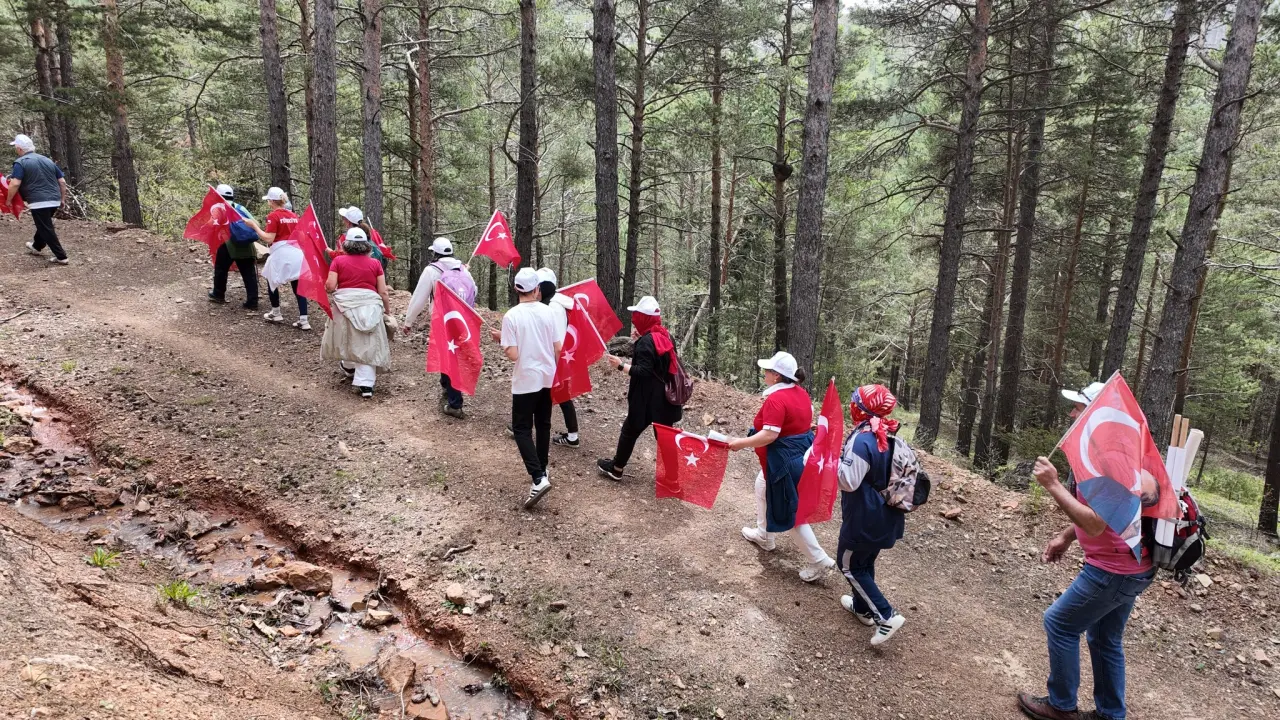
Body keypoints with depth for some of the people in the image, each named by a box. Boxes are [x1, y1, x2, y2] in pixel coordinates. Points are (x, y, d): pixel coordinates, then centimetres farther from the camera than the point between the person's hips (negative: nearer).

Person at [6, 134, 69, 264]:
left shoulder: (21, 162, -5)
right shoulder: (48, 160, 14)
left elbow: (15, 184, -15)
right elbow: (62, 181, 13)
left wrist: (8, 200, -2)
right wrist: (62, 199, 21)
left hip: (39, 202, -7)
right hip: (54, 200, 7)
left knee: (46, 229, 0)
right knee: (44, 225, 26)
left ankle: (61, 257, -1)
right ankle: (37, 247, 44)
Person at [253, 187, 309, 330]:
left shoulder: (273, 216, -7)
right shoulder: (293, 215, 12)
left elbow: (269, 239, -12)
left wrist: (254, 226, -6)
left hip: (281, 253, -6)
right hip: (297, 252, 6)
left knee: (271, 281, 18)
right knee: (298, 285, 4)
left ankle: (276, 314, 26)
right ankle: (303, 320, -2)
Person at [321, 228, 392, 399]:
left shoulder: (339, 260, 2)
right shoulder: (375, 263, 5)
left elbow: (330, 286, -4)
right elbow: (383, 292, 3)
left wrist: (326, 287, 18)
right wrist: (388, 309, 17)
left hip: (346, 305, 0)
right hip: (370, 307, 0)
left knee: (346, 337, 26)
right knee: (368, 346, 2)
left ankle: (348, 366, 47)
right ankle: (365, 384, -9)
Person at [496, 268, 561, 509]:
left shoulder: (511, 316, -14)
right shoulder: (548, 311, -2)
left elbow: (513, 355, -17)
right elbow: (558, 348, 1)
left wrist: (501, 340, 1)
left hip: (526, 380, -4)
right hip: (547, 377, 4)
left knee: (522, 428, 2)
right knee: (543, 425, 18)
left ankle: (538, 478, -12)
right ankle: (542, 472, 30)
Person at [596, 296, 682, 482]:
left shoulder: (645, 342, -18)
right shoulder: (665, 336, 7)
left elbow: (643, 371, -23)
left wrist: (621, 366, -18)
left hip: (646, 399, -7)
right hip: (664, 396, 7)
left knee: (630, 430, 9)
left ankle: (616, 468, 23)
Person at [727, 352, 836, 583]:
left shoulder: (776, 399, -26)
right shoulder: (800, 392, 3)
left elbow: (769, 435, -30)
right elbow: (805, 420, 16)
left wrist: (741, 443, -20)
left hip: (785, 461, -10)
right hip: (801, 453, 10)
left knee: (790, 514, 3)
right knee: (762, 486, 29)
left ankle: (819, 561, 10)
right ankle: (763, 535, 42)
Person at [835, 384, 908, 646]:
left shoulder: (862, 440, -26)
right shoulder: (890, 436, 1)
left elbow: (849, 482, -26)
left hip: (864, 518, -8)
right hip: (885, 515, 8)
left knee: (849, 564, 8)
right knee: (866, 561, 24)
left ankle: (886, 616, 3)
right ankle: (862, 607, 39)